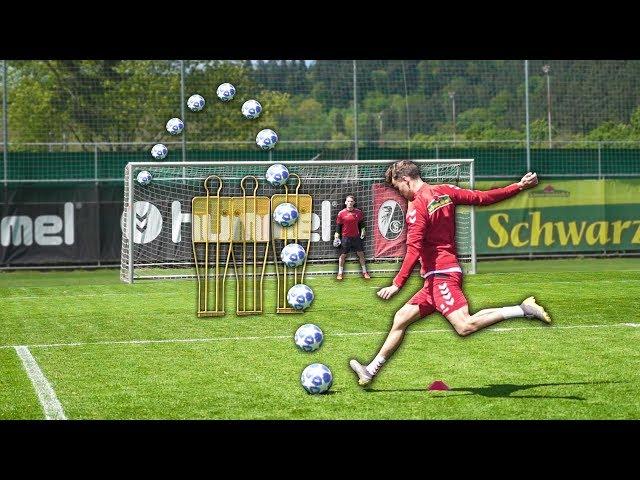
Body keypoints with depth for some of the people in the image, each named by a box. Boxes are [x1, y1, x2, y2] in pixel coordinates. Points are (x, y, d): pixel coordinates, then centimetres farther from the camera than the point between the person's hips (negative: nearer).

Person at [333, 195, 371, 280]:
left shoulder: (358, 212, 1)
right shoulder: (341, 213, -5)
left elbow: (361, 223, 14)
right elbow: (338, 226, 0)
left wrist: (362, 231, 2)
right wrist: (336, 236, -4)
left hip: (356, 237, 2)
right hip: (345, 237, -2)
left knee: (361, 254, 5)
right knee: (343, 255, 3)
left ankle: (364, 272, 14)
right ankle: (340, 273, 13)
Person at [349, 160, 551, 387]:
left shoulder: (417, 206, -13)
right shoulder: (445, 191, 10)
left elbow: (414, 250, -21)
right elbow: (482, 198, 9)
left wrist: (397, 284, -23)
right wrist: (520, 186, 15)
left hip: (440, 274, -10)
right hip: (437, 277, 10)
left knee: (465, 327, -19)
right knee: (401, 318, 11)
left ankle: (523, 310, -16)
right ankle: (372, 369, 13)